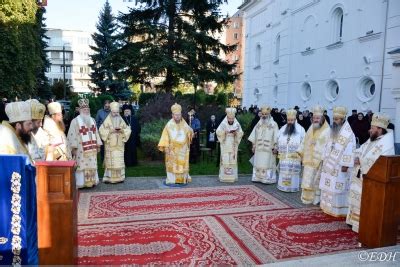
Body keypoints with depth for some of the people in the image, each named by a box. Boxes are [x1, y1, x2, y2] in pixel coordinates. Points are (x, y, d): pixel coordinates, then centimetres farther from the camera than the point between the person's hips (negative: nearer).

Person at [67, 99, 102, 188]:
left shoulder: (92, 120, 13)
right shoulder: (75, 121, -5)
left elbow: (96, 133, 15)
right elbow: (72, 135, -9)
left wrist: (98, 145, 11)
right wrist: (74, 148, -14)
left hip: (92, 148, 5)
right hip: (81, 148, -5)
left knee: (92, 165, 9)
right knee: (81, 165, -3)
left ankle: (92, 181, 18)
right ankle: (80, 183, 4)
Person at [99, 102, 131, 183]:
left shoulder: (121, 120, 10)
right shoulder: (107, 120, 1)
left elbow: (128, 130, 9)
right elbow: (102, 130, -4)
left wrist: (122, 130, -9)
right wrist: (110, 131, -15)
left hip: (119, 144, 3)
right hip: (110, 144, -3)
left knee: (119, 161, 2)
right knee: (110, 160, -4)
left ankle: (119, 177, 10)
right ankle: (109, 178, 2)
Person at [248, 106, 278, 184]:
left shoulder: (274, 124, -2)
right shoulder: (258, 124, 10)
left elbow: (276, 137, -5)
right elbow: (254, 136, 13)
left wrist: (275, 147, -11)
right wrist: (253, 146, 9)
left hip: (268, 149, -4)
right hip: (259, 148, 4)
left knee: (267, 164, -2)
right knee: (258, 163, 6)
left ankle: (268, 179, 5)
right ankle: (258, 178, 14)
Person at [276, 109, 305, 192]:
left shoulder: (301, 129, 0)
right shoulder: (282, 129, 9)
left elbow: (303, 142, -2)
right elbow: (278, 140, 13)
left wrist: (299, 151, -11)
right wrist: (279, 151, 6)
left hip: (294, 157, -3)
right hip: (284, 156, 3)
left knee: (293, 172, -2)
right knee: (283, 171, 6)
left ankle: (293, 186, 8)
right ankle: (283, 185, 15)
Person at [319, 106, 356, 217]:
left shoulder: (348, 134, -14)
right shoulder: (333, 131, 10)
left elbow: (349, 151, -18)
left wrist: (345, 165, -21)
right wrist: (325, 159, 14)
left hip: (339, 167, -8)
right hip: (329, 165, 8)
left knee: (337, 188, -2)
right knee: (329, 187, 13)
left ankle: (339, 210, 9)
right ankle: (329, 207, 25)